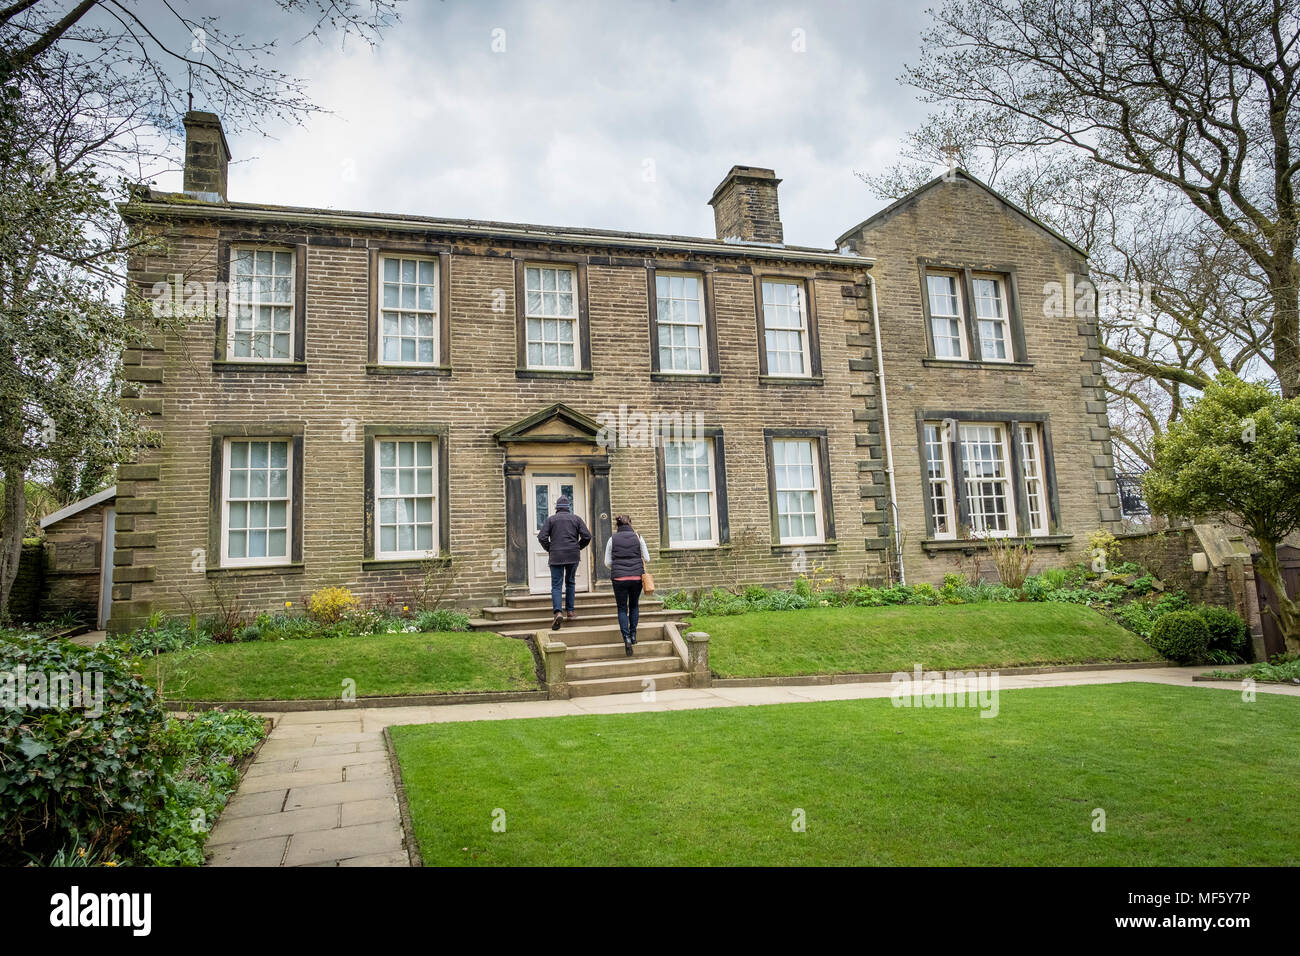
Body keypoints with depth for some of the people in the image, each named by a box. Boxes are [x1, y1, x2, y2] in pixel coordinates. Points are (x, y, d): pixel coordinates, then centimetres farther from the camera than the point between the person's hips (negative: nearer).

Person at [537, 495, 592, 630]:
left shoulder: (551, 519, 3)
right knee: (570, 582, 20)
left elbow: (542, 537, -7)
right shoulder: (576, 519, 7)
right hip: (573, 556, 2)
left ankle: (558, 612, -20)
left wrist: (549, 549, 9)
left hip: (556, 556, -2)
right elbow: (587, 536, 0)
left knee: (556, 585, -2)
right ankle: (569, 610, 23)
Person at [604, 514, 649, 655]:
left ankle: (626, 637, -8)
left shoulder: (612, 539, 2)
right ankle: (633, 634, 17)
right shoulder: (638, 538, 3)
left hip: (619, 578, -1)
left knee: (622, 608, 7)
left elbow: (607, 563, 3)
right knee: (634, 605, 21)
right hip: (637, 577, 1)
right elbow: (647, 559, 4)